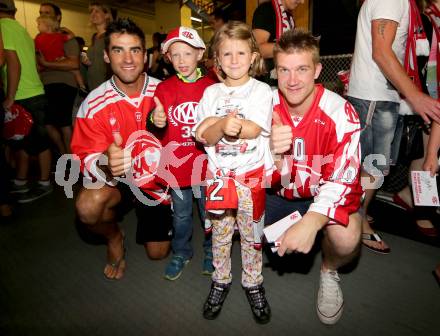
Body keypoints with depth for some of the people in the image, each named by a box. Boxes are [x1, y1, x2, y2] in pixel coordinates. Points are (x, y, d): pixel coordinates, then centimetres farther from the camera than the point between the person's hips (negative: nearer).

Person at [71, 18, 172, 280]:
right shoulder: (95, 103, -18)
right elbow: (87, 159, -22)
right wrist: (106, 164, -44)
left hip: (157, 179, 1)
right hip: (116, 178, -1)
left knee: (158, 252, 8)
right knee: (88, 206, -34)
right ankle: (114, 238, 4)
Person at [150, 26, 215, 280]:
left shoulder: (211, 87, -3)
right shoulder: (164, 89, -2)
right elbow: (159, 131, -1)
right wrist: (156, 122, -22)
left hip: (206, 163, 0)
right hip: (176, 164, 1)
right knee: (181, 214, 17)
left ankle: (211, 251, 38)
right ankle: (181, 253, 39)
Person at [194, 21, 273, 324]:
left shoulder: (261, 91, -1)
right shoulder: (211, 93, 6)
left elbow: (255, 129, -15)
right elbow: (205, 137, -5)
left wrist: (216, 123, -21)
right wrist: (224, 125, -27)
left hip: (252, 175, -2)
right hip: (219, 174, 2)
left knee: (252, 233, 9)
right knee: (220, 233, 12)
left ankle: (253, 283, 28)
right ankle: (221, 281, 31)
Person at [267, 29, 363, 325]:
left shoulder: (341, 113, -21)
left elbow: (343, 178, -25)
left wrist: (311, 222, -42)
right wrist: (269, 150, -39)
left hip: (323, 194, -2)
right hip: (277, 192, 3)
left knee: (346, 238, -30)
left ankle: (329, 271, 9)